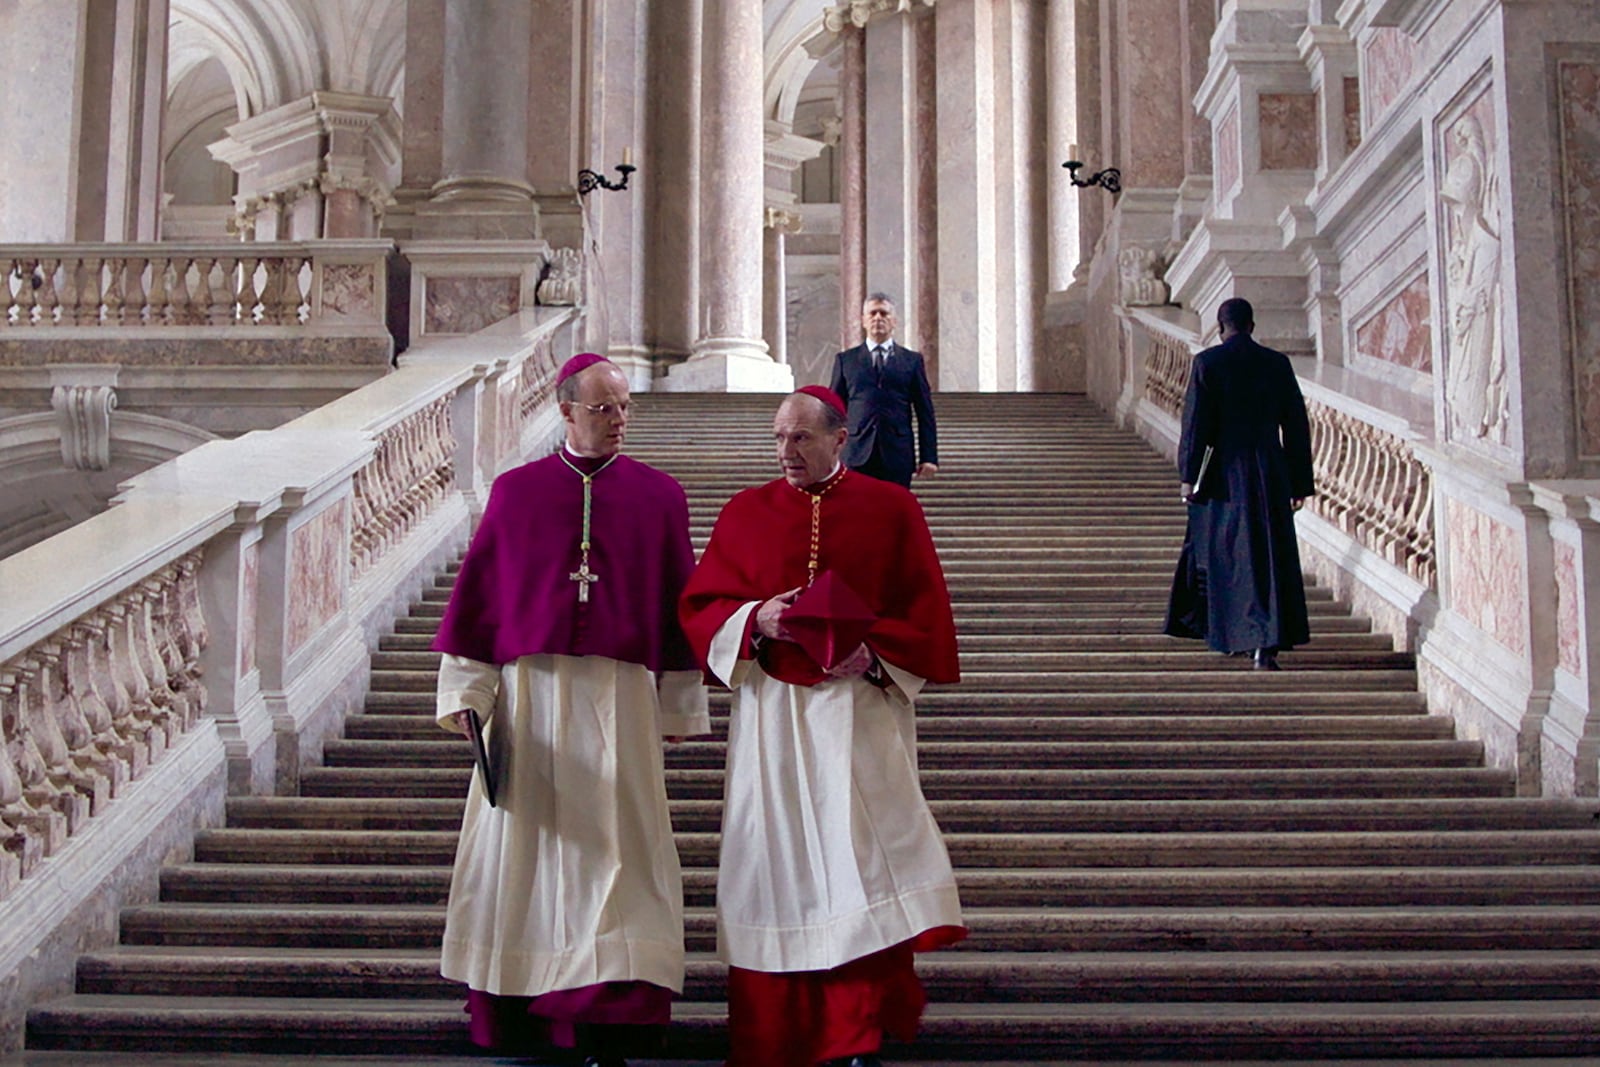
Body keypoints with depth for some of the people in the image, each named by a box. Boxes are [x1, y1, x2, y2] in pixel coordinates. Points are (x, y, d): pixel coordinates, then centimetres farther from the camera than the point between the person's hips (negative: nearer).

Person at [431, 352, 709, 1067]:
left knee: (612, 842, -3)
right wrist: (467, 693, 1)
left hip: (620, 696, -1)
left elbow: (679, 604, 7)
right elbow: (479, 594, 7)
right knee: (523, 840, 4)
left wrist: (679, 706, 5)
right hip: (530, 692, 1)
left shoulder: (659, 496, 6)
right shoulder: (515, 492, 7)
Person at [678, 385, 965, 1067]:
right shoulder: (745, 513, 9)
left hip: (859, 709, -2)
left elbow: (926, 611, 4)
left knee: (863, 855, -10)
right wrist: (755, 621, -12)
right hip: (771, 710, 2)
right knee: (779, 863, 3)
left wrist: (874, 652, -13)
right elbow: (700, 606, 8)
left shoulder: (891, 510, 5)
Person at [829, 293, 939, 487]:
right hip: (857, 456, 0)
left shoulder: (912, 360, 10)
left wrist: (929, 457, 1)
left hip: (898, 456, 0)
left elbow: (925, 413, 8)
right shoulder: (845, 360, 12)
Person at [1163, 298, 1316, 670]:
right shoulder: (1277, 363, 4)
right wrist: (1299, 483, 11)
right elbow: (1296, 425, 6)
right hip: (1269, 472, 1)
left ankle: (1218, 628, 26)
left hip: (1223, 473, -1)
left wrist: (1189, 476, -4)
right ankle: (1265, 644, -6)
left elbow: (1196, 421, -8)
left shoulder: (1207, 362, -4)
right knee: (1268, 556, 2)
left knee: (1214, 549, 15)